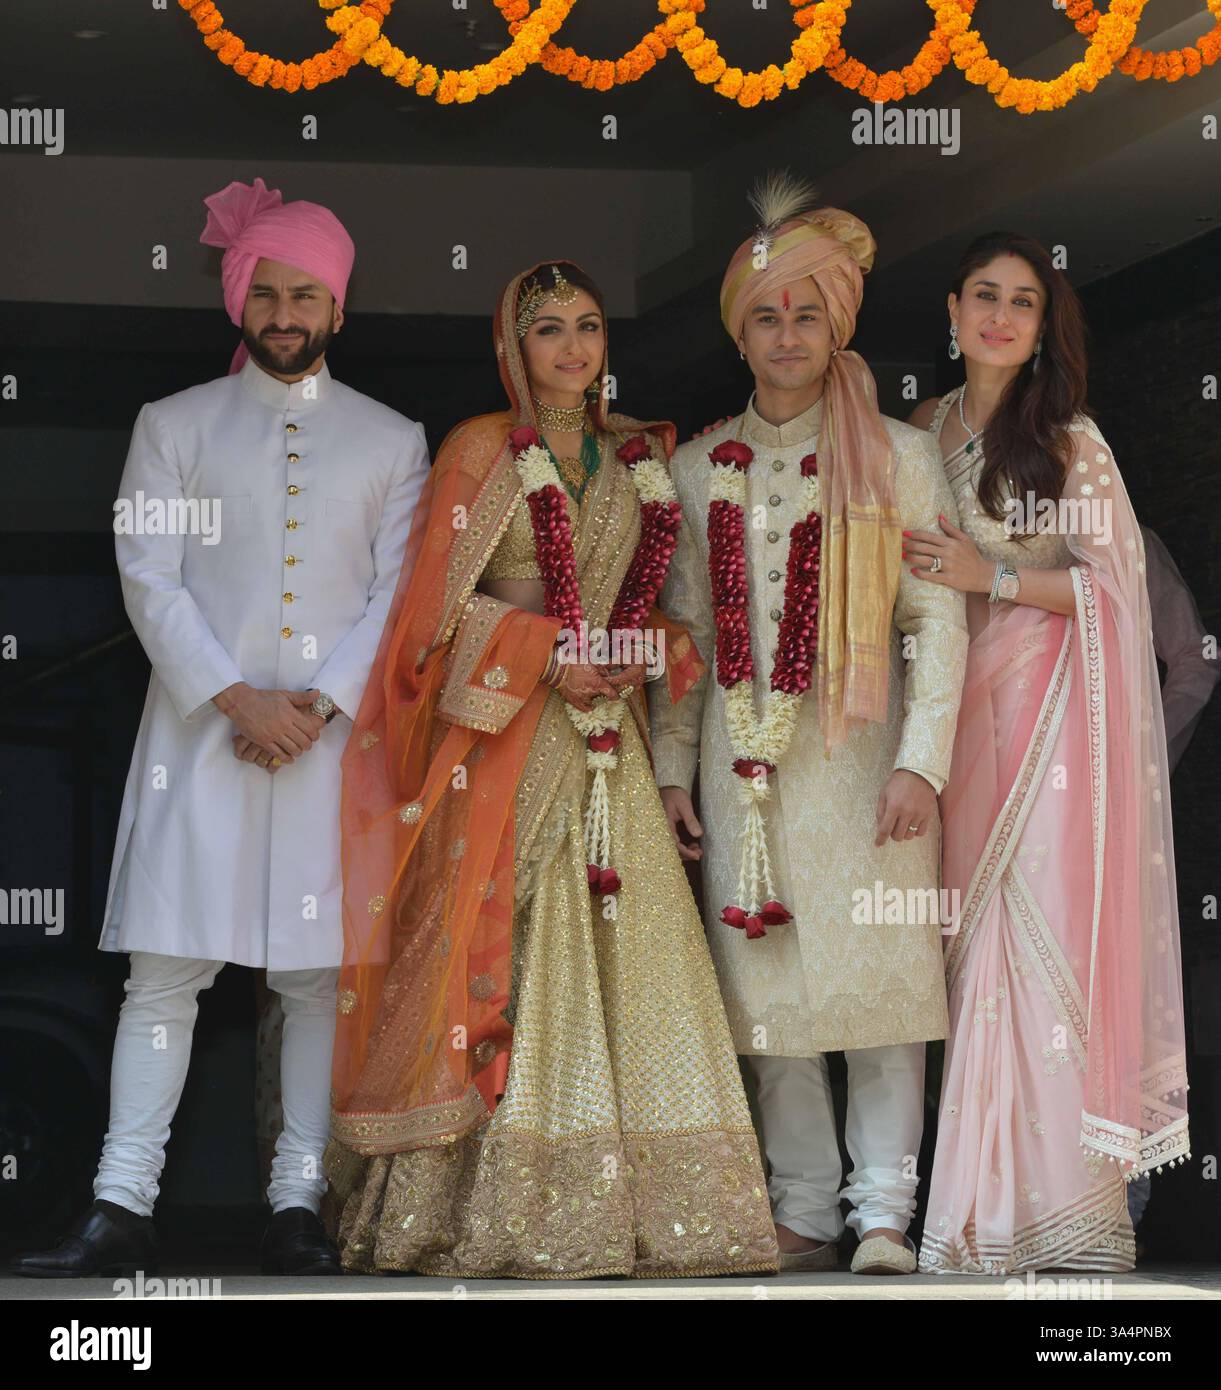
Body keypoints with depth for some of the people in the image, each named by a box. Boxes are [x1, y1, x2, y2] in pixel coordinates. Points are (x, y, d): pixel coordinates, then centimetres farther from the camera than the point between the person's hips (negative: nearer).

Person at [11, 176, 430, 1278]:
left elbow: (400, 594, 5)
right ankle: (123, 1209, -5)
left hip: (336, 734, 1)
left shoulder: (392, 441, 12)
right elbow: (151, 580, 1)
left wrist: (319, 706, -9)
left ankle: (300, 1205, 5)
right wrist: (236, 698, -11)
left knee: (320, 971, 0)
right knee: (165, 968, -5)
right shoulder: (176, 426, 10)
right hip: (200, 731, -1)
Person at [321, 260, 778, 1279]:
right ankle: (473, 1203, -2)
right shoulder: (483, 449, 0)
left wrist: (665, 647, 1)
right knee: (494, 955, -6)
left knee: (619, 950, -1)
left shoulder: (638, 458, 15)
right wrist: (545, 658, -14)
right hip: (501, 738, -5)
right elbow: (439, 601, -5)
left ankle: (614, 1200, 2)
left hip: (604, 737, 5)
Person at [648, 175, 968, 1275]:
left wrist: (920, 762, -12)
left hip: (859, 757, -3)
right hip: (743, 759, 3)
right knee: (768, 989, 3)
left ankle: (884, 1213, 1)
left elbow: (938, 619, -3)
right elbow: (685, 626, 14)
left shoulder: (896, 456, 2)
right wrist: (672, 768, 9)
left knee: (877, 976, -5)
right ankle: (804, 1212, 11)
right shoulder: (701, 468, 12)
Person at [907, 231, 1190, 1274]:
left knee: (1043, 930, -9)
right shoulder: (925, 431, 11)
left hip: (1053, 708, -5)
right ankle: (984, 1191, 7)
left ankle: (1059, 1191, -3)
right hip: (962, 706, 5)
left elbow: (1115, 581, -7)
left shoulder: (1069, 438, -4)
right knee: (972, 935, 2)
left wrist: (993, 578, -15)